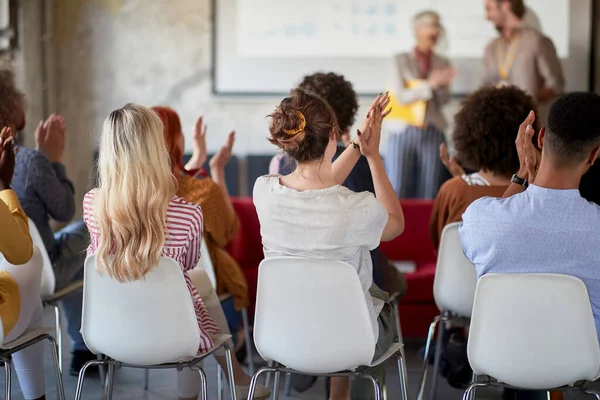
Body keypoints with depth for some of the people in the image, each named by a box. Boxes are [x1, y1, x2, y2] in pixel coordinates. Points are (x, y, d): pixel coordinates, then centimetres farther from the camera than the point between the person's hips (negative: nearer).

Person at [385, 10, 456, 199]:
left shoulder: (443, 63, 9)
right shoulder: (401, 60, 1)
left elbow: (443, 100, 4)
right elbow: (401, 97, -9)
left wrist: (443, 85, -16)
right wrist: (430, 85, -20)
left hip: (432, 132, 2)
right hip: (404, 131, -2)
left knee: (429, 192, -1)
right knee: (397, 190, -5)